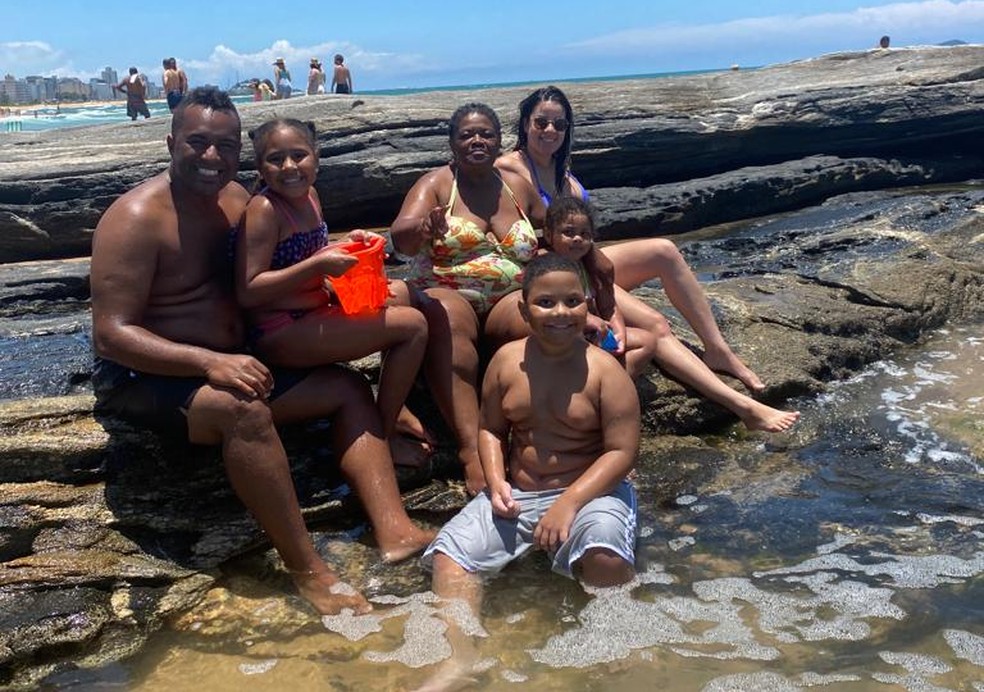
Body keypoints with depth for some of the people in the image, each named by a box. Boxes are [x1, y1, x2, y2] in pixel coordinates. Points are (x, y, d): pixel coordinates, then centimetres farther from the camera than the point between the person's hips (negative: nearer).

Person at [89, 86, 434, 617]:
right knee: (243, 408, -38)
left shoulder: (235, 199, 6)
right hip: (143, 376, -8)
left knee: (348, 388, 0)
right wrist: (209, 363, -35)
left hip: (227, 363, 8)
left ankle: (395, 533, -14)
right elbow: (110, 334, -22)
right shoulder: (138, 216, -17)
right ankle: (309, 574, -29)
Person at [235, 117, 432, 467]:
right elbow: (246, 292, -23)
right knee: (414, 325, -11)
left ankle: (395, 408, 22)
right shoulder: (264, 209, -18)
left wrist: (346, 245, 2)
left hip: (313, 311, 9)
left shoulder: (309, 195, 7)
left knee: (398, 291, 21)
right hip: (280, 334, -9)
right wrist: (317, 265, -26)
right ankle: (383, 436, 3)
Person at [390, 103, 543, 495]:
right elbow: (400, 237, -17)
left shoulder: (518, 186, 15)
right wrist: (422, 229, -40)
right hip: (445, 293, -3)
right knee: (447, 323, -38)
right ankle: (472, 451, -47)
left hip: (509, 298, 4)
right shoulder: (435, 184, 1)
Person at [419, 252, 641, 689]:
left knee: (606, 558, -35)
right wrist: (496, 482, -10)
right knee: (448, 554, -12)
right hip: (517, 493, 4)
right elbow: (491, 429, 9)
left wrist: (570, 502, -24)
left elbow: (622, 451, -13)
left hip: (589, 490, -4)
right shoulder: (507, 360, 0)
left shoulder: (605, 370, -10)